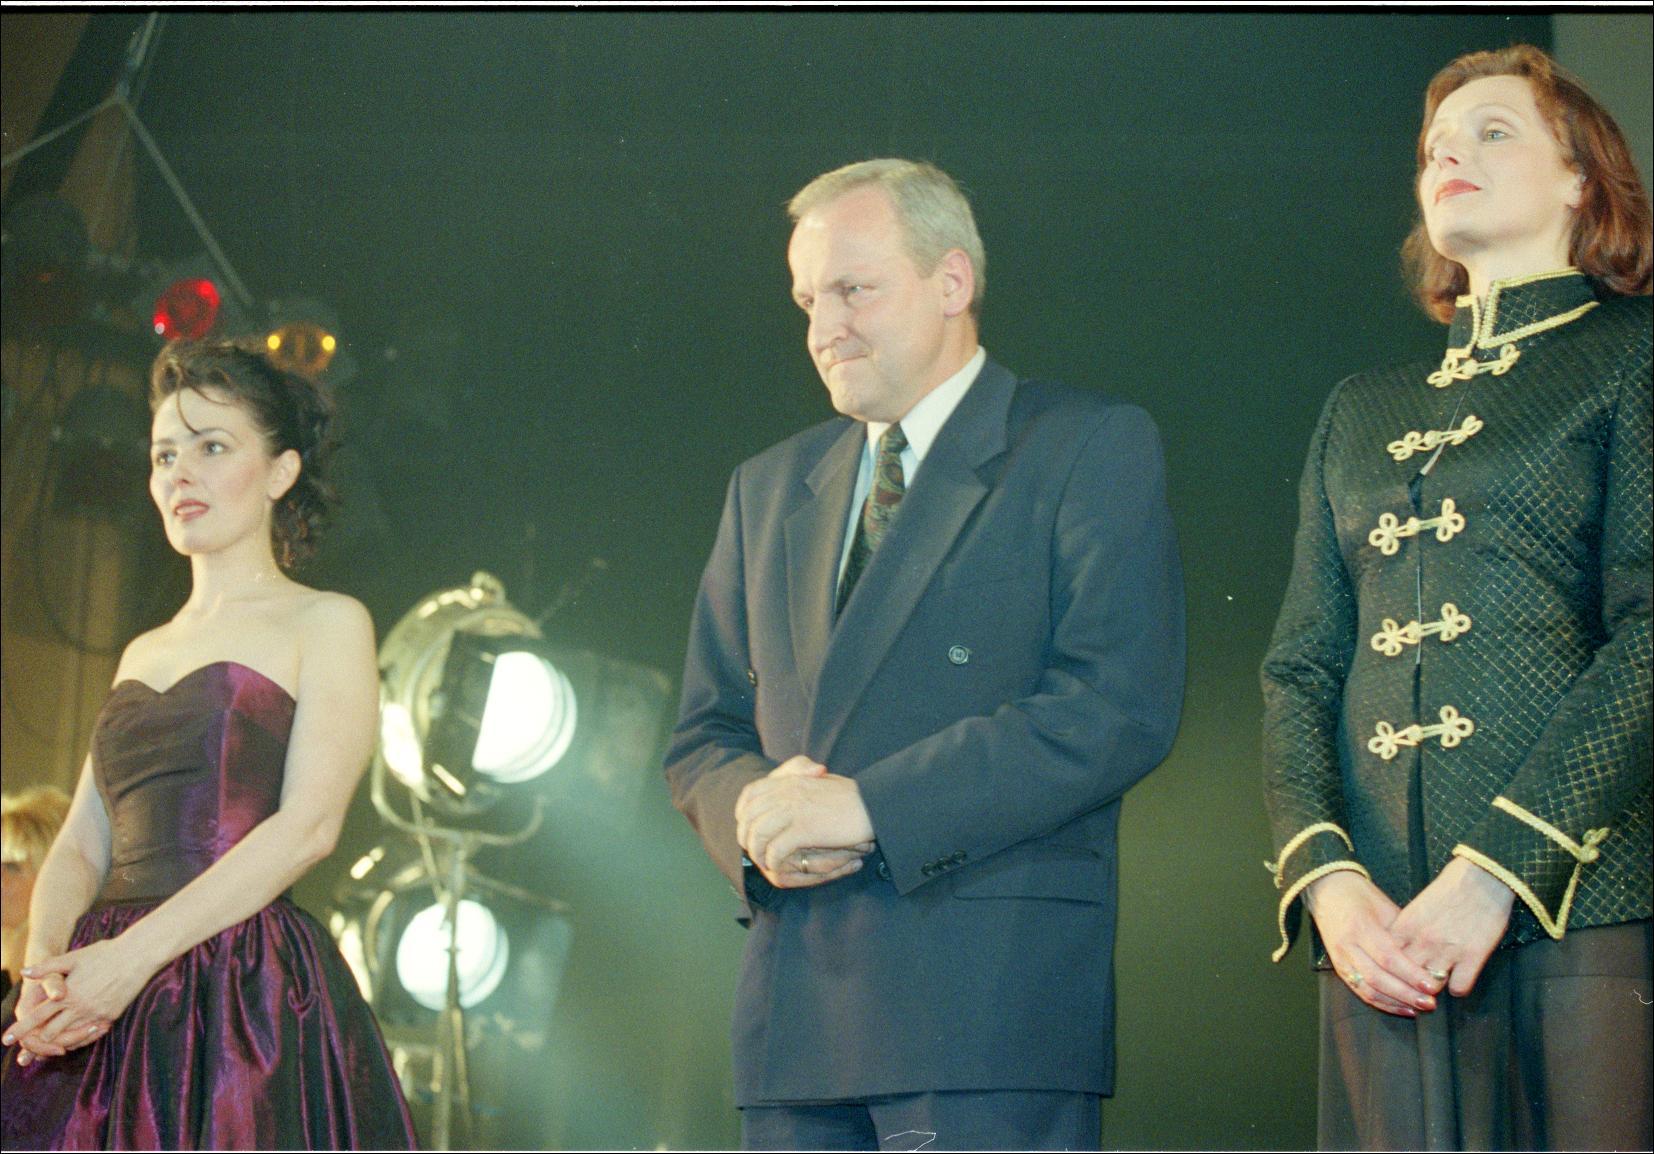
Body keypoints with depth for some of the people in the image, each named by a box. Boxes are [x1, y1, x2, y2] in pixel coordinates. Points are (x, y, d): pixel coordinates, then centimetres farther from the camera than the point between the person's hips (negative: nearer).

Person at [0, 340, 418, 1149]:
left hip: (249, 989, -5)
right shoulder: (143, 654, 23)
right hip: (104, 1004, 5)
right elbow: (80, 845, 15)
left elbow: (308, 825, -9)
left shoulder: (326, 624, 4)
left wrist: (135, 951, -18)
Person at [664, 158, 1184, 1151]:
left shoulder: (1093, 450, 2)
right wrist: (755, 810, -4)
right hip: (796, 1024, 6)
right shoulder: (771, 487, 22)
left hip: (994, 997, -6)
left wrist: (869, 806, -15)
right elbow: (705, 734, 22)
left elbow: (1118, 707, -11)